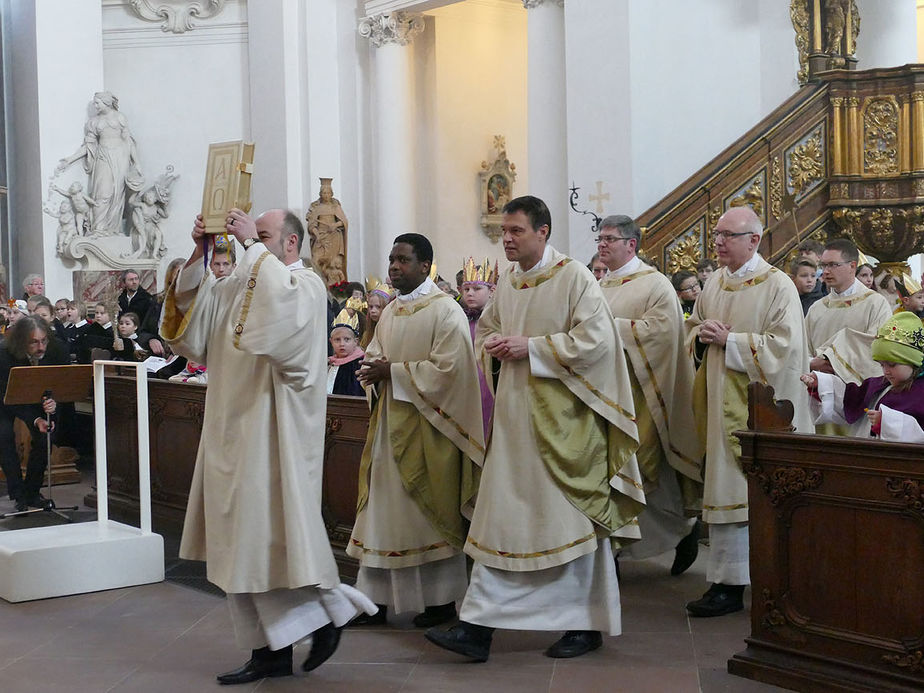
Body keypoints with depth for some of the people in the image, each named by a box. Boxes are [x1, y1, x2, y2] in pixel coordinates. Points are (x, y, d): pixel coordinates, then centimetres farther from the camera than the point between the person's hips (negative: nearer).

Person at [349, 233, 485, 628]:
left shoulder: (445, 311, -9)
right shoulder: (391, 312, 13)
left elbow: (448, 369, -18)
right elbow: (375, 355, 17)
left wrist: (393, 371, -16)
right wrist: (373, 369, -7)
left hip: (426, 425, -7)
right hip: (390, 423, 7)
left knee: (429, 512, 0)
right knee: (384, 507, 6)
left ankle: (441, 599, 12)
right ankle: (378, 597, 12)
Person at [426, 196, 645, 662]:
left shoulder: (574, 277, -9)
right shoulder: (507, 281, 11)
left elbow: (595, 340, -17)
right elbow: (485, 328, 24)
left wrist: (531, 346, -17)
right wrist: (491, 345, 1)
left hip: (559, 418, -6)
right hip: (514, 414, 6)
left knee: (572, 517, 2)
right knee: (499, 516, 3)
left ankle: (586, 624, 17)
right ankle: (478, 627, 4)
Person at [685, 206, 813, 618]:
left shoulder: (777, 286, -7)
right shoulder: (714, 283, 13)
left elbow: (784, 345, -15)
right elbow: (693, 329, 23)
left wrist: (730, 341, -16)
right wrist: (702, 336, 0)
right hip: (723, 405, 6)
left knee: (764, 492, -4)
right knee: (726, 488, 7)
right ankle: (728, 585, 13)